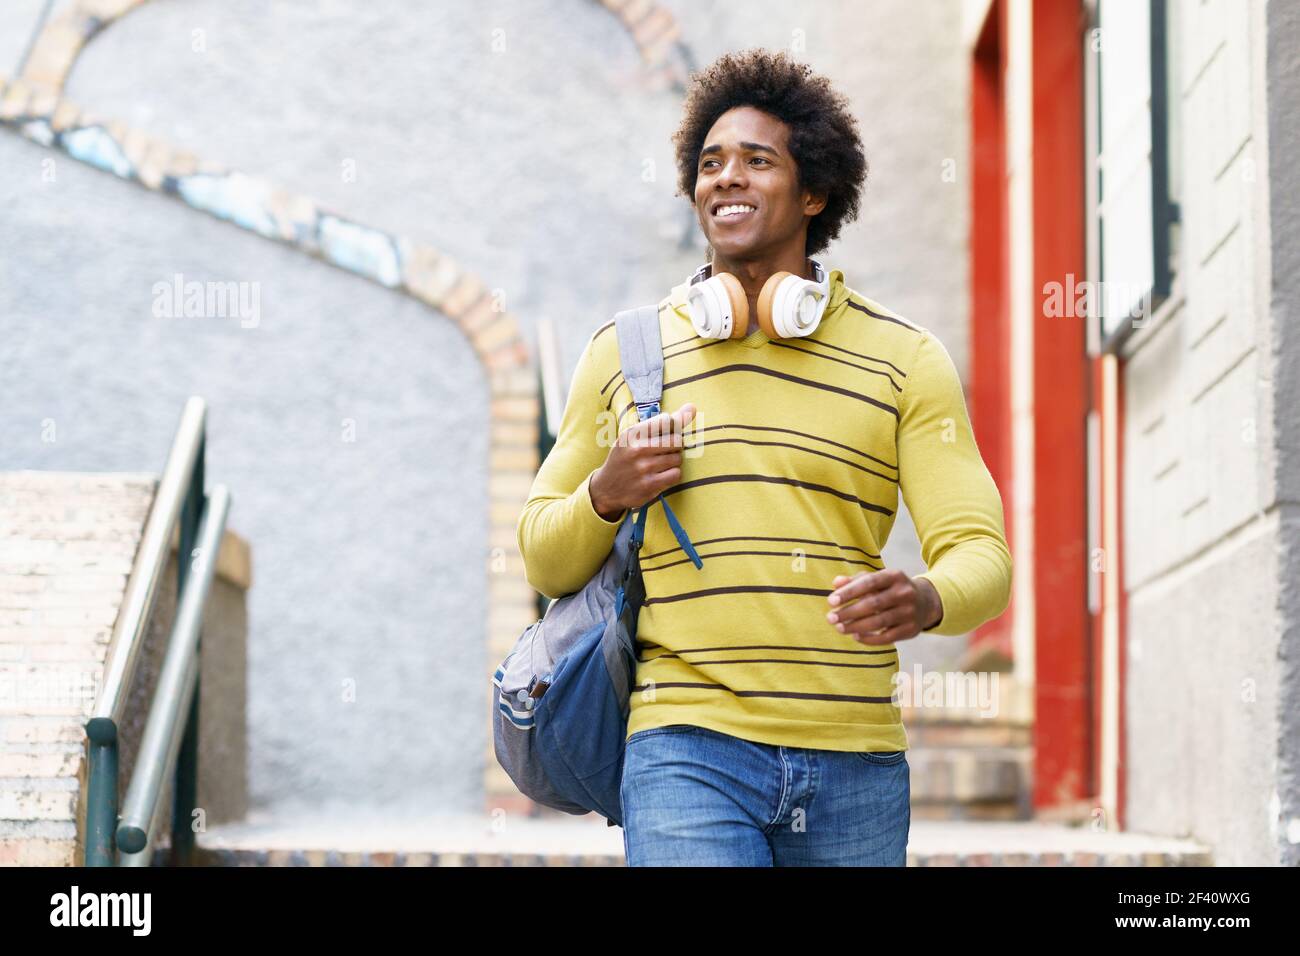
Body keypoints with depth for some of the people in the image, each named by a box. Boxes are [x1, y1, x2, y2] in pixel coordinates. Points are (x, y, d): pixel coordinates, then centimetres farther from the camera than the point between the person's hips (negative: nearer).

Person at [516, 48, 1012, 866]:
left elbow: (980, 555, -1)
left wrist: (924, 600, -25)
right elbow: (546, 561, 16)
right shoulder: (625, 353, 9)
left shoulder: (905, 360, 6)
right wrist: (605, 494, -7)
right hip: (689, 750, -1)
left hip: (855, 766, 1)